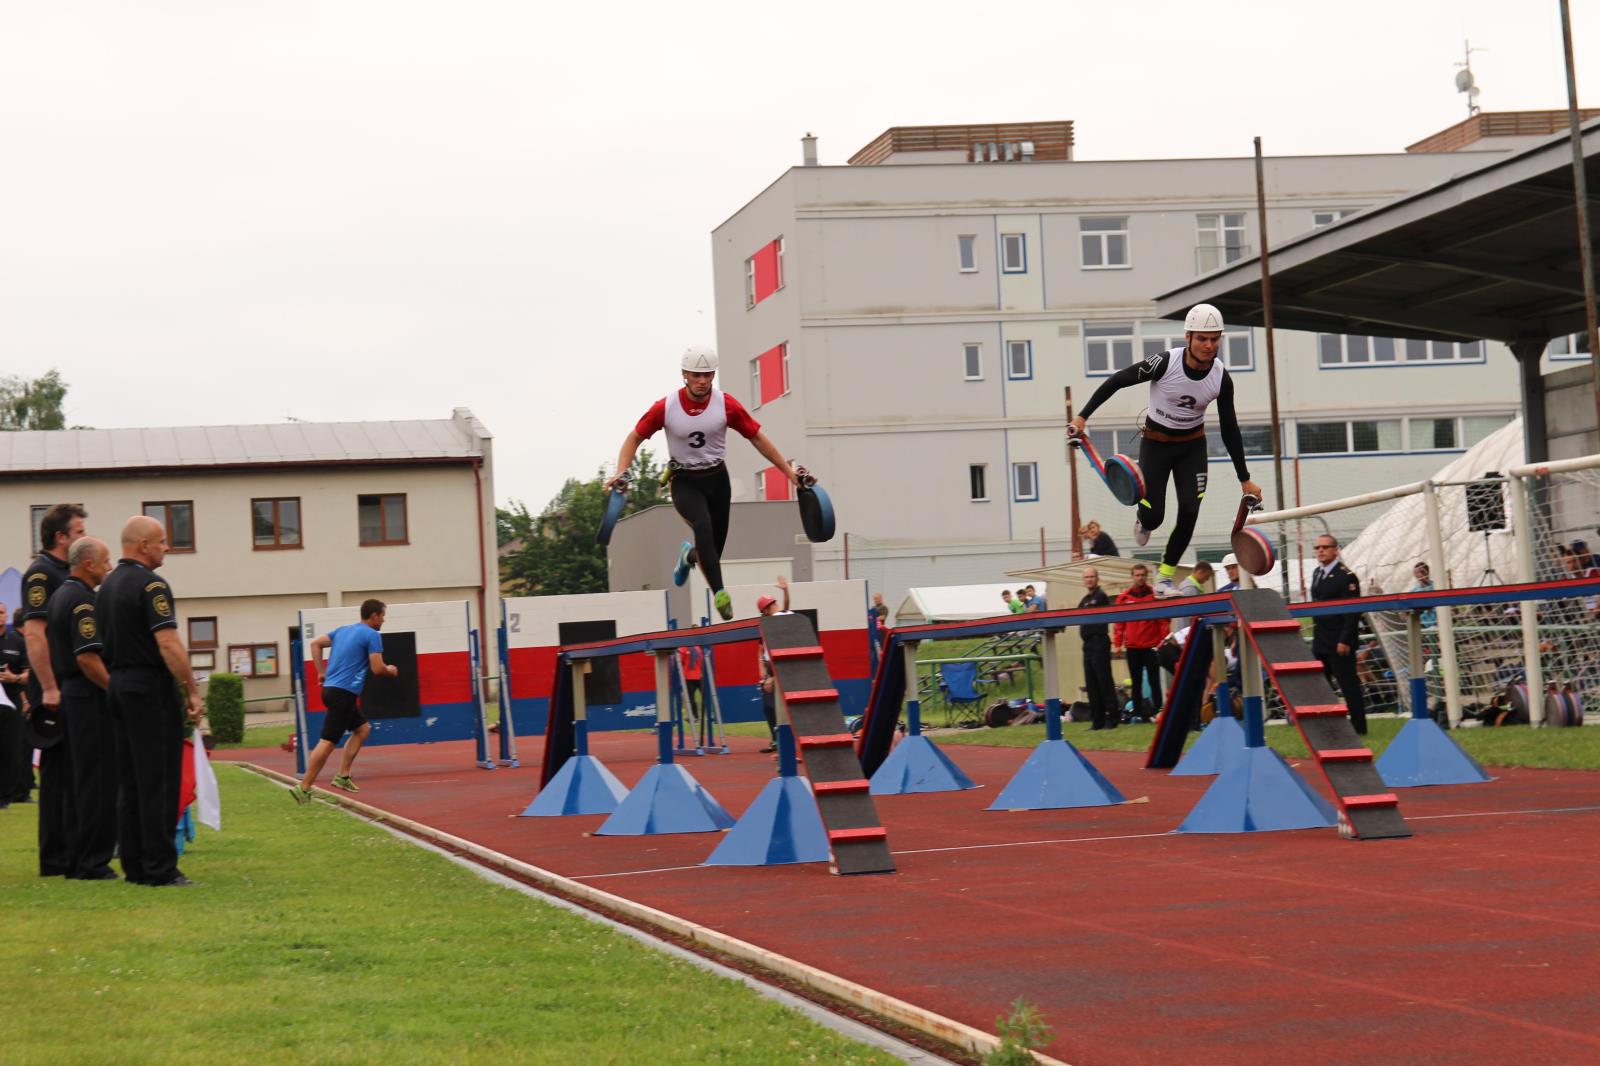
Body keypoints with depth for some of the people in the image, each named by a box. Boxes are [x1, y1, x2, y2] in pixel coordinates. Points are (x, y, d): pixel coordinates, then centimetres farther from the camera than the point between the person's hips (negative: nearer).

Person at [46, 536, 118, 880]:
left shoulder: (58, 595, 15)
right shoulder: (83, 600, -15)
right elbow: (87, 658, -22)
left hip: (68, 694, 10)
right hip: (90, 697, -10)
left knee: (79, 782, 13)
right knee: (98, 782, -6)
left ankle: (76, 860, 15)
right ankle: (93, 862, -5)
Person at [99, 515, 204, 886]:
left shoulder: (107, 585, 13)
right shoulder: (150, 584, -13)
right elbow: (168, 645, -20)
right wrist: (192, 691, -15)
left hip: (118, 686, 9)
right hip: (152, 688, -9)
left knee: (130, 783, 10)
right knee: (159, 782, -6)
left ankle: (134, 866, 12)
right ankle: (160, 868, -7)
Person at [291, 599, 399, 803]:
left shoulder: (343, 630, 18)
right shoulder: (372, 635, -6)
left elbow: (316, 643, 17)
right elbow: (377, 669, -11)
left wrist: (322, 672, 17)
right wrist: (391, 670, 10)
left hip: (331, 688, 9)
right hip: (344, 693, -9)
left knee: (363, 729, 19)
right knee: (327, 742, -10)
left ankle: (342, 776, 15)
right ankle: (304, 788, -12)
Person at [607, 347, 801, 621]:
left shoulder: (727, 405, -11)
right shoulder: (665, 408, -13)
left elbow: (757, 437, 0)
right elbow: (634, 438, -2)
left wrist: (789, 471, -1)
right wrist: (621, 473, -16)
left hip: (717, 478, 2)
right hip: (684, 482, -2)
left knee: (714, 548, 3)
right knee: (703, 526, -30)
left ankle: (691, 554, 41)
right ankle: (719, 593, -33)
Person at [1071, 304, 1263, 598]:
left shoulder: (1221, 378, -15)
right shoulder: (1165, 363, -26)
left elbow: (1229, 429, -4)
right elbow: (1117, 381, -15)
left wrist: (1244, 479, -1)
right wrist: (1083, 417, -19)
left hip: (1192, 445, 3)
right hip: (1156, 443, -2)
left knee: (1189, 512, -10)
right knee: (1153, 518, -6)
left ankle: (1166, 578, 9)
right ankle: (1143, 519, 36)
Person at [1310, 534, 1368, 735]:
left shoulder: (1346, 576, -12)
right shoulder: (1317, 574, 13)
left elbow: (1353, 611, -16)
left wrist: (1345, 640, -21)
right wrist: (1316, 632, 14)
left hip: (1340, 642, -8)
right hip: (1320, 641, 8)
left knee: (1348, 684, -3)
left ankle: (1358, 727, 3)